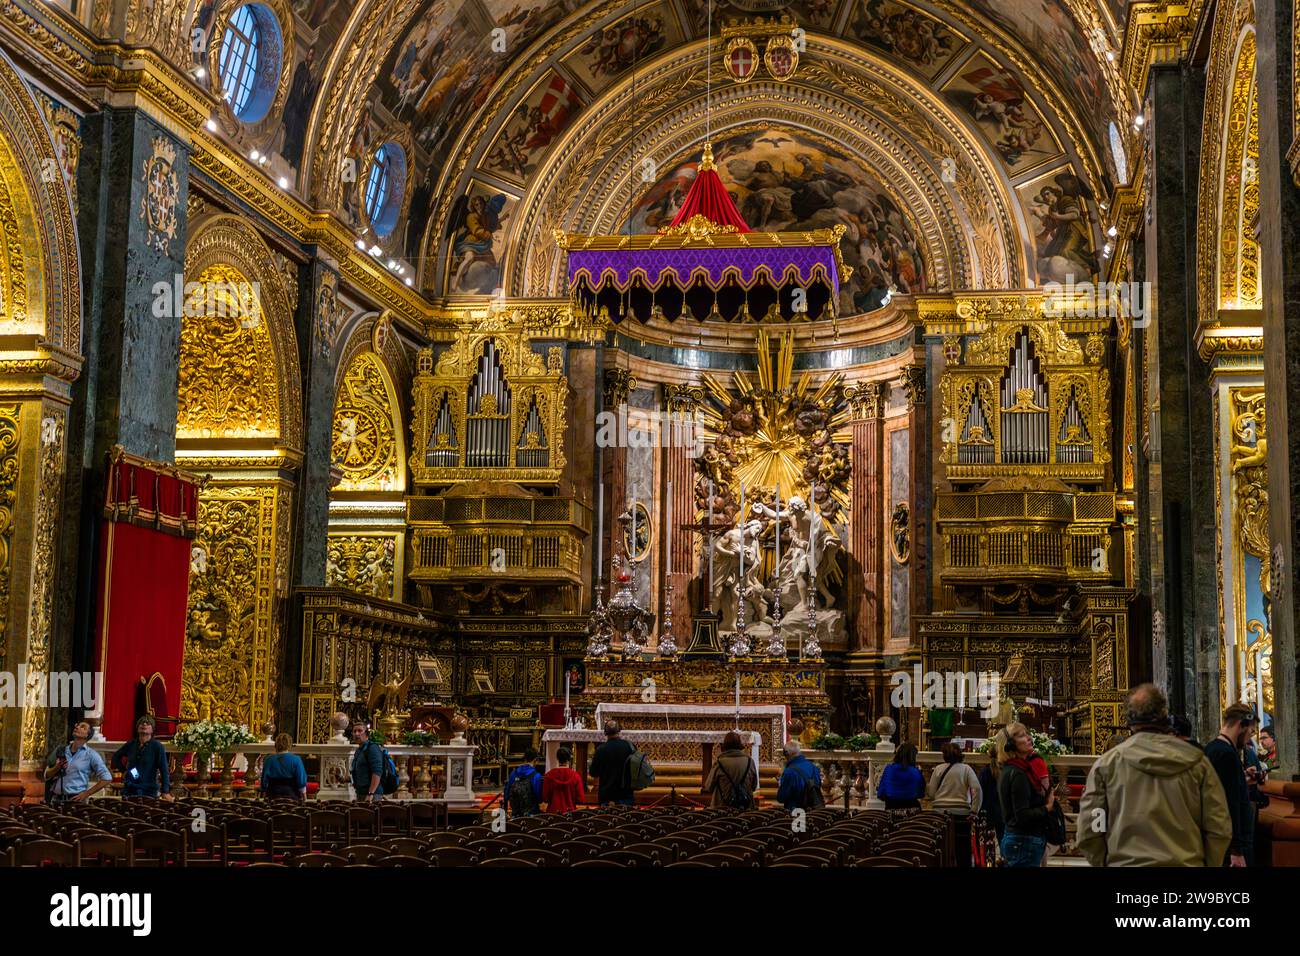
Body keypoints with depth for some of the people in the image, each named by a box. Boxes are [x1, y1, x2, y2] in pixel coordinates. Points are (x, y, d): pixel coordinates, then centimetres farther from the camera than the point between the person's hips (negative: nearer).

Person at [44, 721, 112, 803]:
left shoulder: (90, 755, 2)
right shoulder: (61, 750, 13)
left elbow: (106, 778, -2)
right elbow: (47, 775, 14)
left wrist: (86, 794, -5)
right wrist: (57, 768, -7)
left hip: (75, 800, -3)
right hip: (56, 799, 3)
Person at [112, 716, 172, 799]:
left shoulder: (158, 747, -7)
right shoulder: (130, 745, 6)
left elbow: (164, 771, -11)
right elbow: (115, 757, 24)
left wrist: (166, 792, -19)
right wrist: (123, 770, 7)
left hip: (149, 792, -4)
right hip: (129, 790, 4)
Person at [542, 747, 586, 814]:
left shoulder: (549, 775, -6)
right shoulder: (575, 776, -8)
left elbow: (545, 798, -2)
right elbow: (581, 799, -5)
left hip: (552, 811, 1)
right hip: (570, 812, -1)